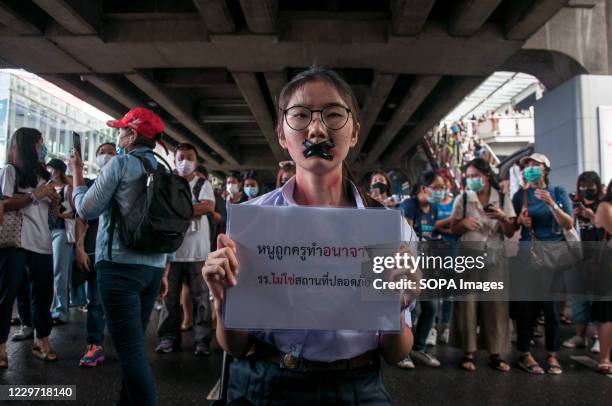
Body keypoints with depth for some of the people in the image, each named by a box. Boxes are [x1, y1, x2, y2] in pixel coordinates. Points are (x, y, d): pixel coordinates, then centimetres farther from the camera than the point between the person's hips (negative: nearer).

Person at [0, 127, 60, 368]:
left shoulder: (42, 174, 18)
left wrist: (53, 200, 4)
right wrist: (35, 194, -13)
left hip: (42, 243, 6)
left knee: (43, 293, 7)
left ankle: (42, 341, 16)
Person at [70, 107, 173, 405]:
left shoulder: (121, 162, -6)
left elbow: (86, 210, -5)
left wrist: (77, 174, 11)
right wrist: (163, 270, 21)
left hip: (120, 265, -7)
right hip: (154, 266, 7)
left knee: (130, 348, -5)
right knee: (134, 344, 18)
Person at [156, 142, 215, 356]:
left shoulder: (203, 184, 4)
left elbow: (209, 206, -14)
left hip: (198, 251, -2)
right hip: (172, 249, 2)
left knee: (201, 296, 2)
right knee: (169, 295, 7)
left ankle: (202, 339, 10)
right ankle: (168, 337, 18)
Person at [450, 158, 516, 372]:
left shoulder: (503, 199, 4)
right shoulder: (462, 199, 2)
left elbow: (510, 233, 5)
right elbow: (453, 229, 6)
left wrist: (503, 218, -14)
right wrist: (464, 223, -14)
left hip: (495, 257, 1)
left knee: (496, 304, 0)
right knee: (468, 303, -3)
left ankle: (495, 353, 10)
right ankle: (468, 352, 5)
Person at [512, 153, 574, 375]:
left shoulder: (558, 192, 4)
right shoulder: (520, 195, 4)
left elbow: (569, 224, -4)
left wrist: (551, 204, -16)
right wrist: (520, 219, -14)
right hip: (528, 256, 0)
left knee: (552, 305, 2)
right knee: (527, 305, 1)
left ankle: (552, 355, 14)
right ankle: (525, 355, 10)